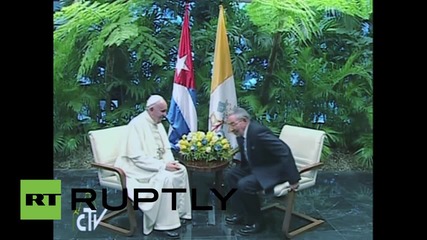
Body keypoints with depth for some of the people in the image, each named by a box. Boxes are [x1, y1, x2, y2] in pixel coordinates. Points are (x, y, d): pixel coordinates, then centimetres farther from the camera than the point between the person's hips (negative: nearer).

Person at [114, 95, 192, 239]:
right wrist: (163, 165, -28)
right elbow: (137, 157, -27)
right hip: (138, 167, -9)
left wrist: (170, 162, -11)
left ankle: (179, 211, 5)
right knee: (165, 178, -28)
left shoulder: (158, 123, 6)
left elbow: (166, 149, 11)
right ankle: (165, 223, -17)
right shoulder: (137, 124, -21)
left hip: (157, 165, 9)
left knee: (181, 170, -7)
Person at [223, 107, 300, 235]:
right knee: (229, 174, 7)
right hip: (256, 167, 10)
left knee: (244, 184, -26)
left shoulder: (258, 131, -29)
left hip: (273, 170, -10)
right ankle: (239, 213, 13)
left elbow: (284, 151, -33)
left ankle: (255, 221, -6)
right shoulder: (241, 132, -1)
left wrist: (293, 179, -32)